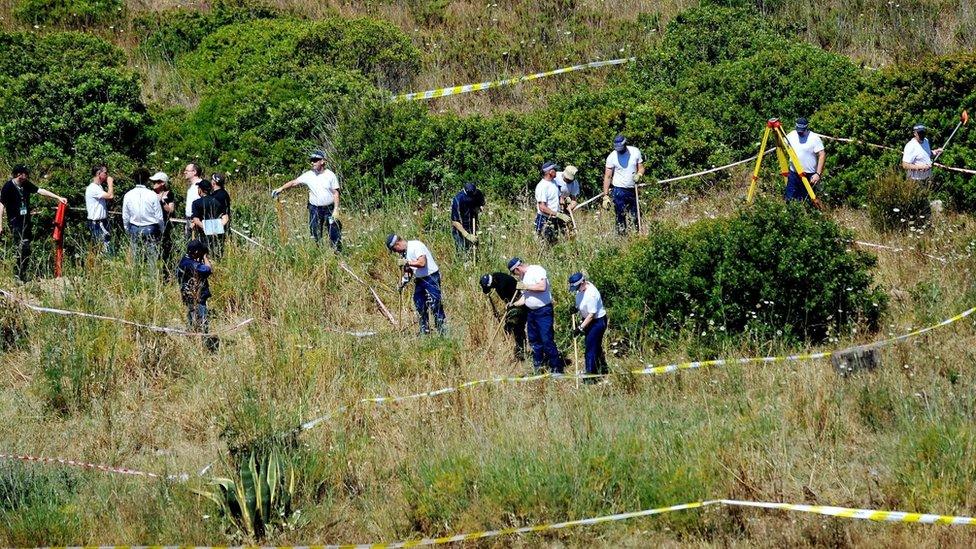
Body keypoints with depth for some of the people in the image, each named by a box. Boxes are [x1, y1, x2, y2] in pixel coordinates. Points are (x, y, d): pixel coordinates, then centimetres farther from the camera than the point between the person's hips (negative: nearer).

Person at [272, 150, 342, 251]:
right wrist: (281, 188, -15)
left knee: (334, 234, -2)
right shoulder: (308, 175, 1)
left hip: (329, 208, -2)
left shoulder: (330, 175, -3)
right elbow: (294, 182, -1)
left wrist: (336, 209, -10)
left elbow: (335, 193, -2)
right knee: (315, 236, 3)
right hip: (315, 209, 2)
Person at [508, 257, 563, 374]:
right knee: (534, 341, 12)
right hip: (532, 311, 9)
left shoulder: (536, 270, -13)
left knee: (547, 340, -10)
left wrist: (526, 286, -18)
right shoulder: (522, 277, 15)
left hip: (544, 311, -9)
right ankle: (537, 368, 20)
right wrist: (514, 304, 4)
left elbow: (542, 287, -26)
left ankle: (556, 368, -6)